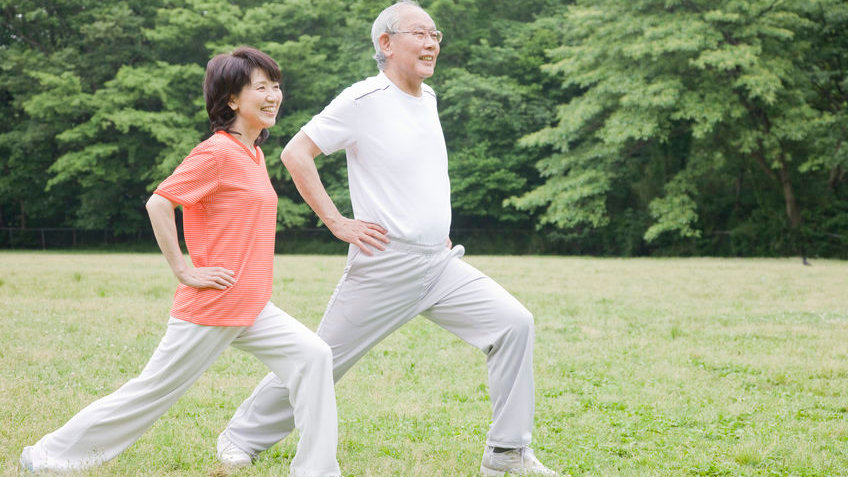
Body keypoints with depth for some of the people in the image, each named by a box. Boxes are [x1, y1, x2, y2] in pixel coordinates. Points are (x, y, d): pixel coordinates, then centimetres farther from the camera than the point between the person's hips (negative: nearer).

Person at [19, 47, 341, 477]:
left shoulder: (254, 153, 13)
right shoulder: (217, 152, -15)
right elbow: (159, 204, -20)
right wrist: (185, 271, -17)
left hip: (253, 310, 8)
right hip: (211, 308, -8)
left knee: (312, 357, -7)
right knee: (154, 391, 2)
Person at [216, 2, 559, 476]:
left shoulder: (428, 97, 13)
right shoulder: (363, 100, -11)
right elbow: (295, 153, -11)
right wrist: (337, 221, -13)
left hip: (440, 262, 6)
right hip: (385, 266, -6)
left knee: (514, 323, -8)